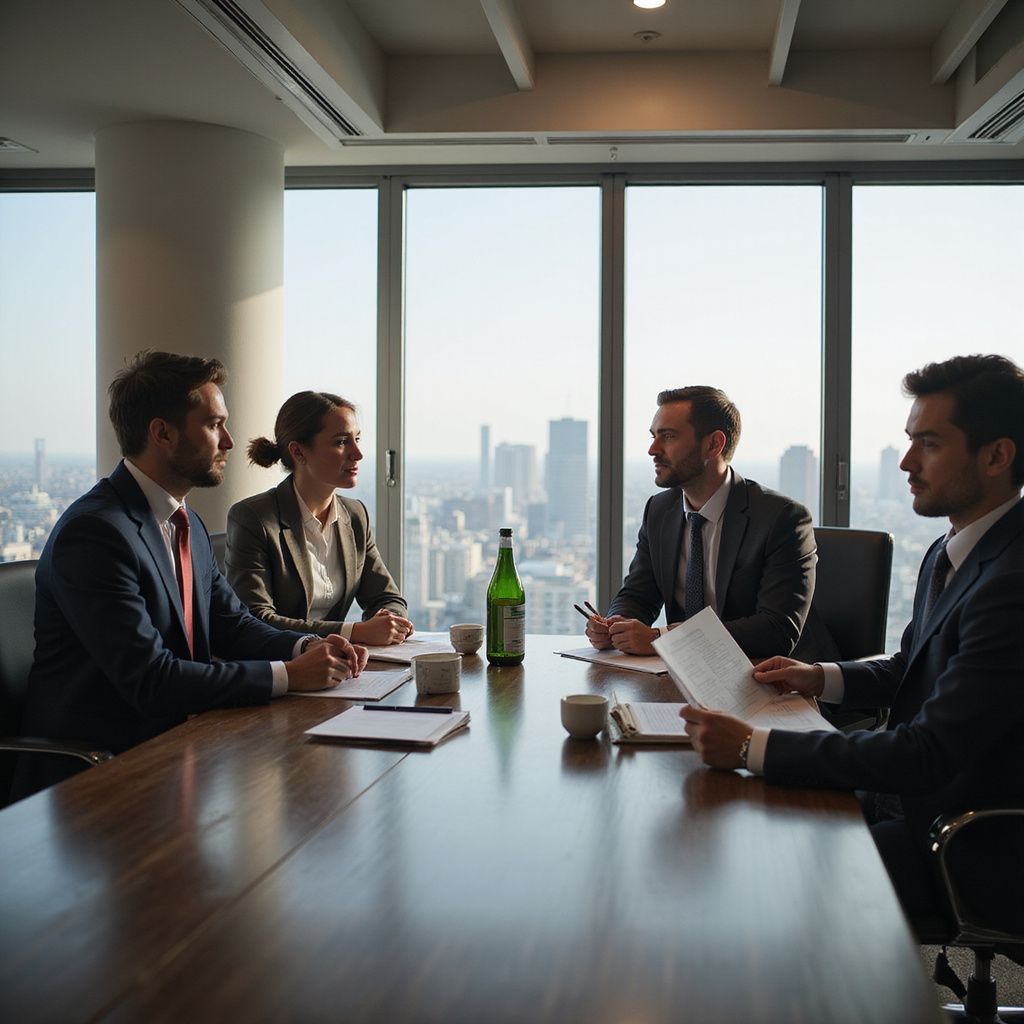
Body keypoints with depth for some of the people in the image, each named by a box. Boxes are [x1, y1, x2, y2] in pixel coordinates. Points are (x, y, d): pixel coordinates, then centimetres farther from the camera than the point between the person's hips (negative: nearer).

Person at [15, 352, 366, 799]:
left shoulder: (188, 525, 12)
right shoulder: (93, 532, -19)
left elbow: (232, 625, 15)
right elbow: (150, 680, -24)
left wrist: (306, 647, -5)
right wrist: (288, 675, -21)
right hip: (93, 773, -8)